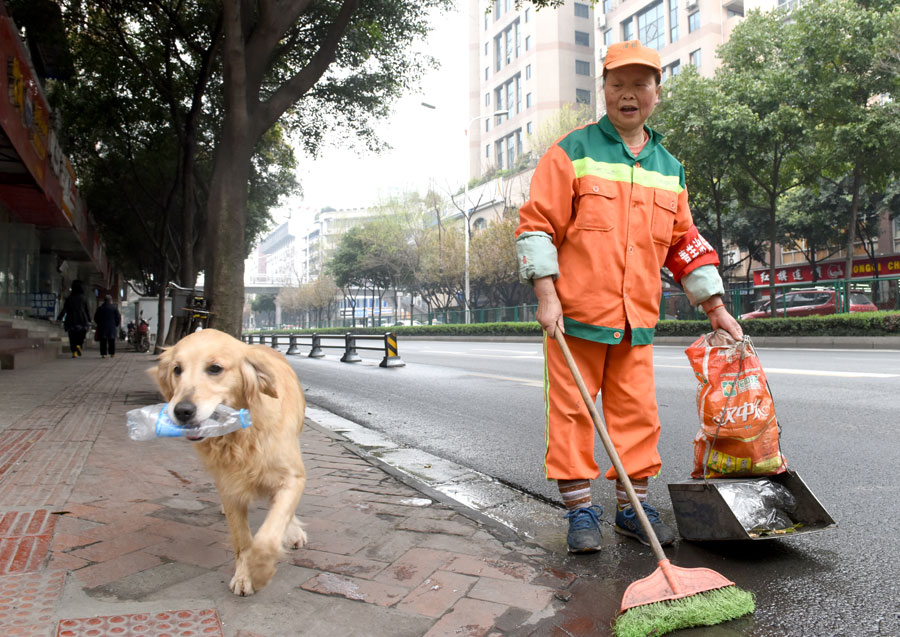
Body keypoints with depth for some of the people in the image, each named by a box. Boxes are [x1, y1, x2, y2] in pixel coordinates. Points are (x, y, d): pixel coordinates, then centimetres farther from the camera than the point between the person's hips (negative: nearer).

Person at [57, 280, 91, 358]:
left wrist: (59, 318, 4)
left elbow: (64, 309, -1)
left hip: (71, 320, 0)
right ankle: (79, 346, -14)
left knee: (72, 338, 6)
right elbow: (87, 310, 1)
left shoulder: (69, 298, 2)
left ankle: (74, 352, -1)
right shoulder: (83, 298, 1)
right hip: (82, 320, 0)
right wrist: (89, 321, 7)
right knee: (81, 336, 12)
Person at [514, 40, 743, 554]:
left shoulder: (668, 168, 15)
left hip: (637, 319, 4)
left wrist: (716, 308, 16)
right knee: (572, 413, 1)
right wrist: (546, 295, -13)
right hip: (575, 313, -4)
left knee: (638, 414, 8)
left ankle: (633, 508, 23)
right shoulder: (573, 151, 0)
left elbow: (685, 243, 19)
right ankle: (580, 510, 15)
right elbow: (537, 224, -5)